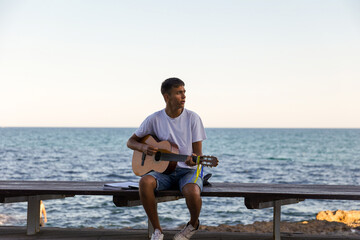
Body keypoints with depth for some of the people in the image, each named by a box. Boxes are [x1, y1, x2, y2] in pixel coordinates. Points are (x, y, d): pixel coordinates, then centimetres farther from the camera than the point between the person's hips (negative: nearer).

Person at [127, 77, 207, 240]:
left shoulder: (192, 118, -2)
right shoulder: (155, 119, 1)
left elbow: (198, 153, -2)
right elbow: (131, 142, 10)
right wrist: (143, 148, -13)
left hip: (188, 171, -1)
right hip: (163, 170, 1)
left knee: (192, 192, -36)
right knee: (145, 182, -33)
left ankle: (193, 224, 2)